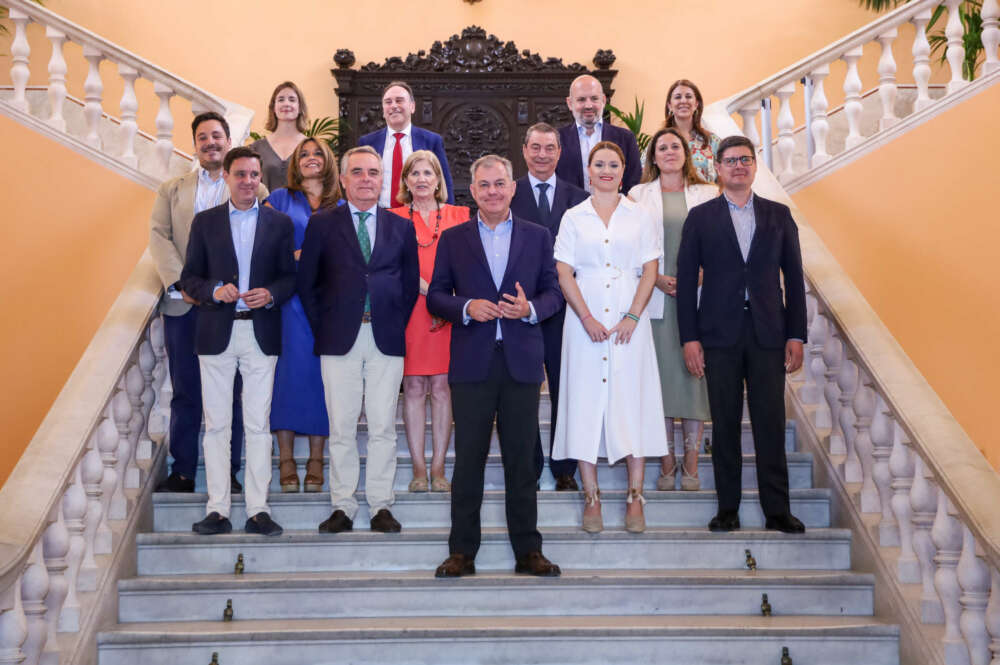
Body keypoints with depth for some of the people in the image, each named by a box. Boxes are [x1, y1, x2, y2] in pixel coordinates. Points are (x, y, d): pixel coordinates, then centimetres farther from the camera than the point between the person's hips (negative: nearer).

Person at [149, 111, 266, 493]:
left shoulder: (253, 190, 7)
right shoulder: (172, 190, 16)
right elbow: (159, 237, 4)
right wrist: (180, 283, -11)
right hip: (183, 305, 2)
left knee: (228, 394, 2)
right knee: (185, 393, 6)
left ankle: (228, 473, 9)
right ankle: (182, 471, 13)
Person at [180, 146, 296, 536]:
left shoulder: (279, 223, 8)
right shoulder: (205, 222, 8)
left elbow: (290, 276, 7)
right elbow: (189, 277, 6)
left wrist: (271, 294, -13)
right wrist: (213, 291, -13)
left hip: (262, 333, 0)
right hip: (217, 333, 0)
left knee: (258, 425, 2)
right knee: (216, 425, 3)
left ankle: (257, 510, 7)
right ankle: (218, 509, 8)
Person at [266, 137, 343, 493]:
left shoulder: (341, 208, 14)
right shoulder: (280, 198, 10)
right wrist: (293, 258, -10)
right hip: (290, 299, -1)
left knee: (321, 374, -1)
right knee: (289, 371, -4)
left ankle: (316, 460, 5)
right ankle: (286, 459, 3)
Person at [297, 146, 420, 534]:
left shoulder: (401, 227, 11)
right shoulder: (322, 224, 6)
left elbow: (411, 285, 13)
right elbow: (307, 283, 6)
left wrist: (398, 326, 3)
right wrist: (322, 328, 0)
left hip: (386, 340, 1)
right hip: (340, 339, -1)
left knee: (383, 428, 3)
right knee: (341, 428, 2)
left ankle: (381, 506, 12)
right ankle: (343, 507, 11)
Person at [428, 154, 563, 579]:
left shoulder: (537, 237, 10)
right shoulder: (453, 239, 9)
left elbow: (554, 292, 9)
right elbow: (436, 297, 7)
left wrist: (530, 308, -11)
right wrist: (466, 308, -12)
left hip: (522, 361, 1)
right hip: (472, 364, 0)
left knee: (522, 459, 5)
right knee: (468, 459, 2)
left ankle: (528, 551, 13)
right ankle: (462, 552, 10)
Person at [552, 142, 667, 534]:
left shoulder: (640, 216, 9)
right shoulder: (573, 218, 8)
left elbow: (650, 270, 4)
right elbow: (564, 273, 2)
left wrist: (632, 317, -8)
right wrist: (588, 318, -9)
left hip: (629, 321, 0)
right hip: (585, 321, 0)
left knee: (632, 401, -2)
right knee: (586, 403, -2)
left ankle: (635, 497, 4)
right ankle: (591, 497, 5)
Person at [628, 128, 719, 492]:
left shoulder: (708, 194, 11)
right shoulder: (639, 195, 10)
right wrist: (657, 278, -8)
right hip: (656, 299, 0)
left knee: (694, 374, -1)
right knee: (660, 376, -1)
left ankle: (691, 464, 7)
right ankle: (667, 463, 8)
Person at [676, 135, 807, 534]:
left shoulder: (778, 215, 10)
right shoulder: (700, 217, 7)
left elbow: (793, 277, 9)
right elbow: (686, 280, 3)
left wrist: (796, 336, 1)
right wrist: (689, 338, -5)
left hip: (768, 334, 1)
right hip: (719, 334, -1)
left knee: (771, 424, 1)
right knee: (725, 424, 3)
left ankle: (777, 511, 7)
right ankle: (727, 509, 11)